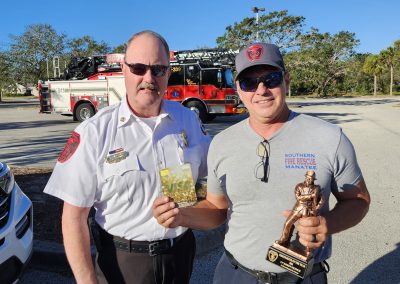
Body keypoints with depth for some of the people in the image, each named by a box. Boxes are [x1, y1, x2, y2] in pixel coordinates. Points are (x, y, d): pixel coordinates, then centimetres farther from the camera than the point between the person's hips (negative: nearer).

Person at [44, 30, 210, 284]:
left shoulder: (188, 120, -3)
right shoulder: (95, 132, -15)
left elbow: (208, 176, 10)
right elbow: (74, 217, -13)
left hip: (181, 254, 4)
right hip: (122, 262, -3)